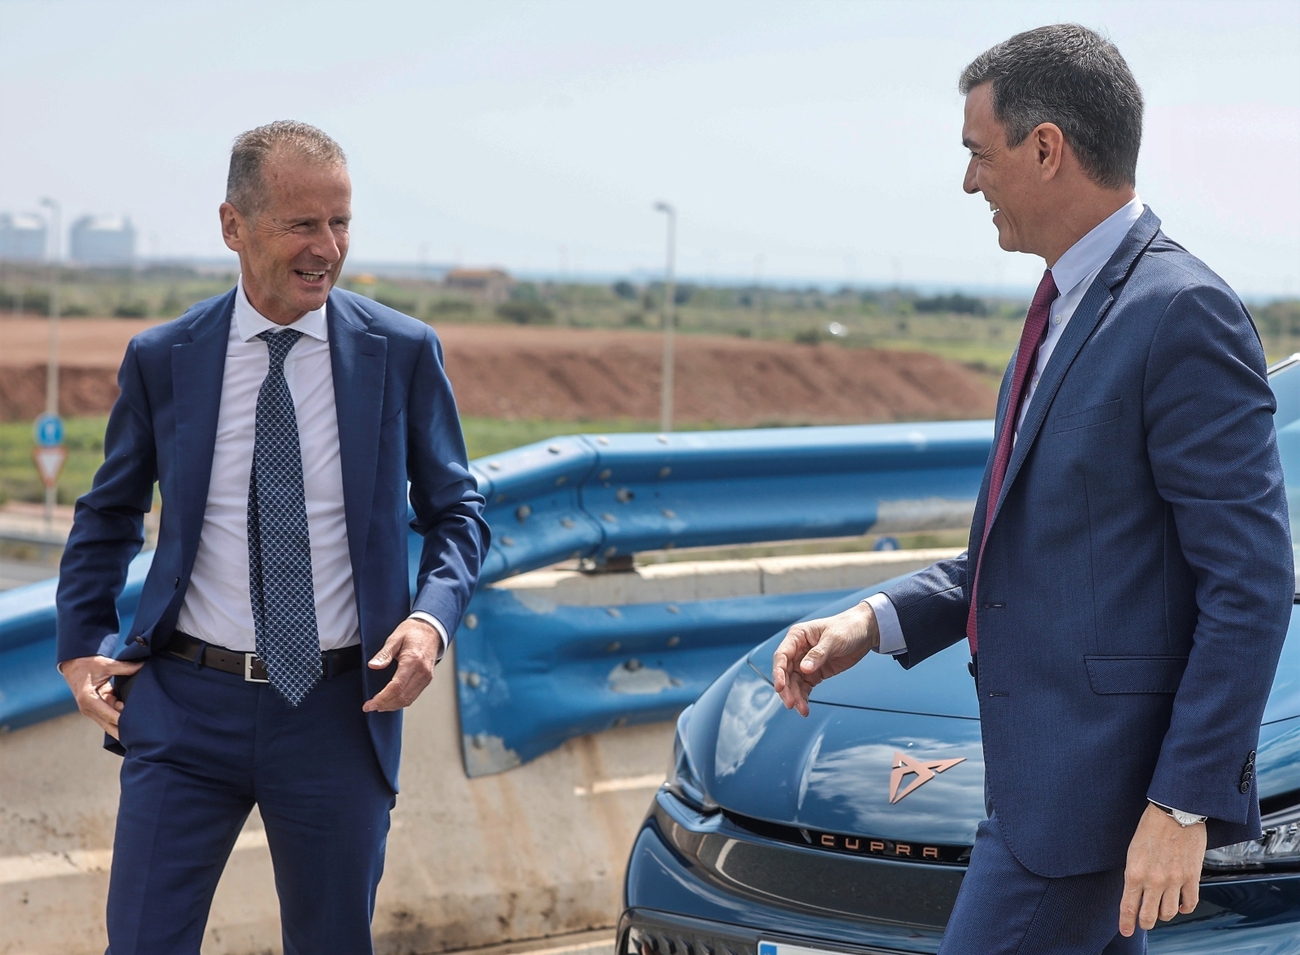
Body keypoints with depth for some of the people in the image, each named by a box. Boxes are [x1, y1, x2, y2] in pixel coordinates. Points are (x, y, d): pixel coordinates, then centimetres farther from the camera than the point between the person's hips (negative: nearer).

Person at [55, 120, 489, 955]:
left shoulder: (403, 353, -1)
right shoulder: (161, 360, 1)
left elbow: (455, 509, 7)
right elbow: (109, 514, 16)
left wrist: (433, 617, -11)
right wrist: (82, 643, 7)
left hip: (339, 708, 0)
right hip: (188, 702, 0)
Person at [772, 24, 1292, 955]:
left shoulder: (1183, 316, -17)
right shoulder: (1066, 310, 15)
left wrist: (1184, 805, -21)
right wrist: (875, 622, 7)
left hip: (1106, 774, -10)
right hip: (1045, 762, 10)